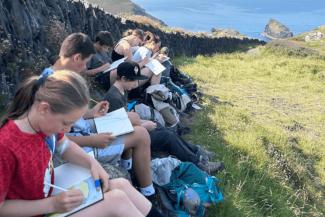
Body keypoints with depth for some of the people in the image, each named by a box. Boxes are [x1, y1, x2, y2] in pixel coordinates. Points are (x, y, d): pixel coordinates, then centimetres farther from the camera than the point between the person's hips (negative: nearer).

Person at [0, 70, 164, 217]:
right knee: (117, 200, -18)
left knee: (122, 185, 0)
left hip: (53, 195, 7)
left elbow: (64, 146, 10)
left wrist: (92, 163, -7)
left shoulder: (46, 123, -12)